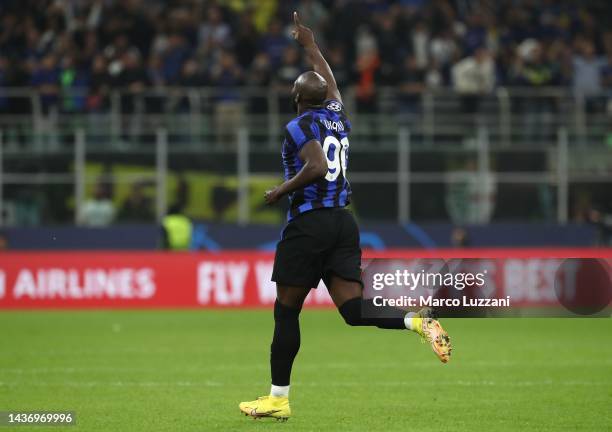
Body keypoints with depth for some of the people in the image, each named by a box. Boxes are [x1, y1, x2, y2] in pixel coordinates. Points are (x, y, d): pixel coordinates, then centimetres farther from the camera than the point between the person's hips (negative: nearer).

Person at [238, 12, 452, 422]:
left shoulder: (299, 126, -7)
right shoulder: (338, 117, 13)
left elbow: (317, 167, -23)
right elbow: (330, 82, 34)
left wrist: (282, 190, -10)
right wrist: (311, 45, 47)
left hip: (308, 223, -6)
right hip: (344, 221, 6)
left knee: (286, 311, 4)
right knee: (354, 308, -3)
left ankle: (279, 398, 8)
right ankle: (418, 321, -29)